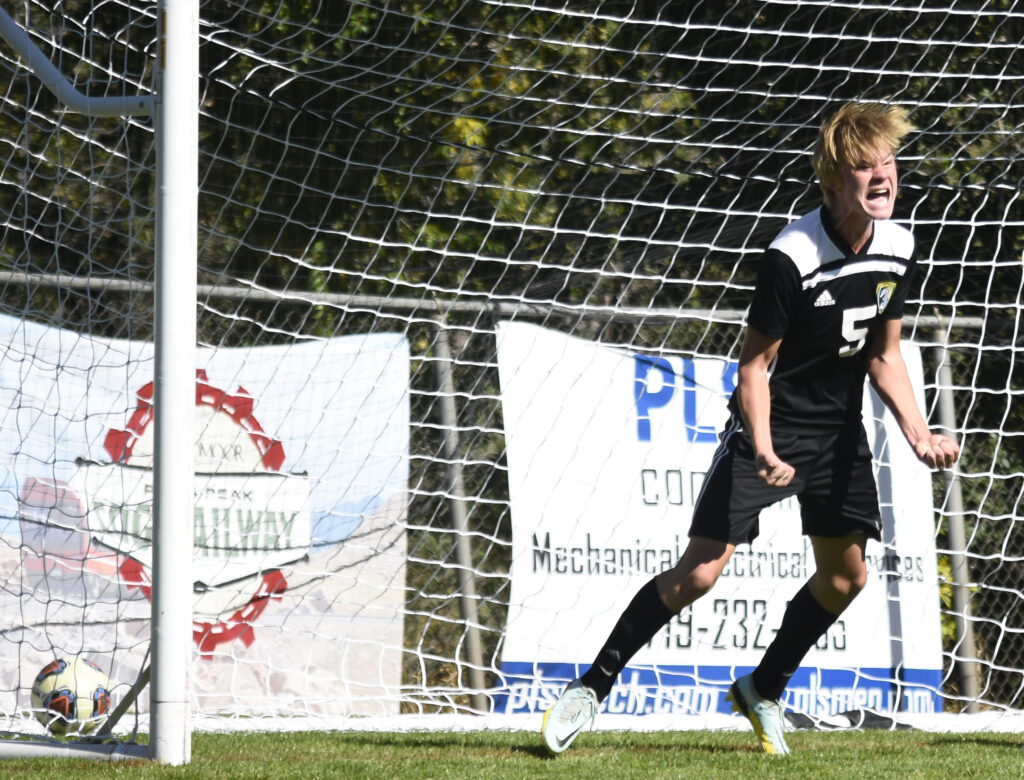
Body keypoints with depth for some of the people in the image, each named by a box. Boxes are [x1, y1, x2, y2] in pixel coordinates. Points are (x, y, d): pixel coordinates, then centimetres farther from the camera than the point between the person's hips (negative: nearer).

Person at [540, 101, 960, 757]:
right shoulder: (791, 258, -25)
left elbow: (884, 355, 6)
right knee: (700, 572, -12)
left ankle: (764, 691, 27)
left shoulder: (899, 248, -5)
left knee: (846, 575, 5)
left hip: (839, 430, 6)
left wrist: (919, 432, -7)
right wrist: (762, 450, -32)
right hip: (771, 426, -6)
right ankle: (592, 687, 0)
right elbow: (755, 363, -18)